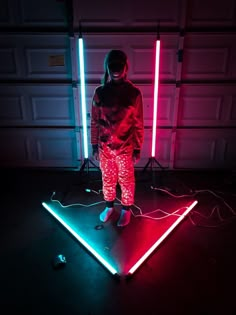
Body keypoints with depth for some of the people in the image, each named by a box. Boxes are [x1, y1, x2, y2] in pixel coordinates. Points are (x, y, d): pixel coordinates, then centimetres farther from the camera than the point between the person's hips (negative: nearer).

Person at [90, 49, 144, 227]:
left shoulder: (134, 93, -9)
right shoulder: (100, 92, -3)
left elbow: (138, 124, -5)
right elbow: (94, 121, 3)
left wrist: (138, 149, -4)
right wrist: (94, 145, 3)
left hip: (125, 148, -2)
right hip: (104, 147, 2)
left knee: (126, 180, 13)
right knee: (108, 179, 18)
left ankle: (126, 209, 35)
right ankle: (109, 206, 41)